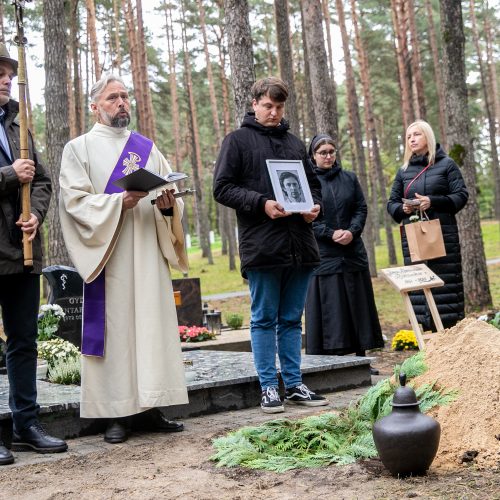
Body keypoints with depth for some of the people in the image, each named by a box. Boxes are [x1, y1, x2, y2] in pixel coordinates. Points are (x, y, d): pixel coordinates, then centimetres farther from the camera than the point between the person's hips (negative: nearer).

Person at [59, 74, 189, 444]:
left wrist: (167, 205, -11)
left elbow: (173, 196, 12)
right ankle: (118, 413, 2)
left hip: (149, 253, 4)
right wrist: (119, 201, -20)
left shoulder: (147, 148, 16)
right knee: (114, 327, -4)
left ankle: (152, 406, 8)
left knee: (153, 325, 1)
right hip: (108, 255, -3)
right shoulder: (79, 148, 6)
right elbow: (75, 201, -7)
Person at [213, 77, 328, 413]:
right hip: (261, 245, -5)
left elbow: (313, 184, 25)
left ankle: (294, 384, 18)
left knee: (292, 319, 11)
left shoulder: (295, 143, 18)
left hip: (300, 246, 5)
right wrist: (262, 203, -17)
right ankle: (269, 386, 10)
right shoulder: (238, 140, 2)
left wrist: (315, 206, 2)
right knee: (264, 319, 3)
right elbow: (222, 187, -5)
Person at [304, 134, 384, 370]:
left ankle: (361, 358, 14)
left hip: (353, 251, 4)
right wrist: (331, 234, -14)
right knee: (330, 307, -3)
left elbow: (361, 209, 9)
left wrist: (352, 231, -9)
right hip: (323, 254, -4)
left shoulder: (349, 178, 12)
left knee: (357, 304, 6)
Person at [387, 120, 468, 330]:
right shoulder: (403, 171, 15)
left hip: (443, 234, -3)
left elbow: (461, 195, -2)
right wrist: (403, 209, -7)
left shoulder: (446, 164, 5)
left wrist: (433, 202, -16)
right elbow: (391, 203, 17)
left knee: (446, 283, -4)